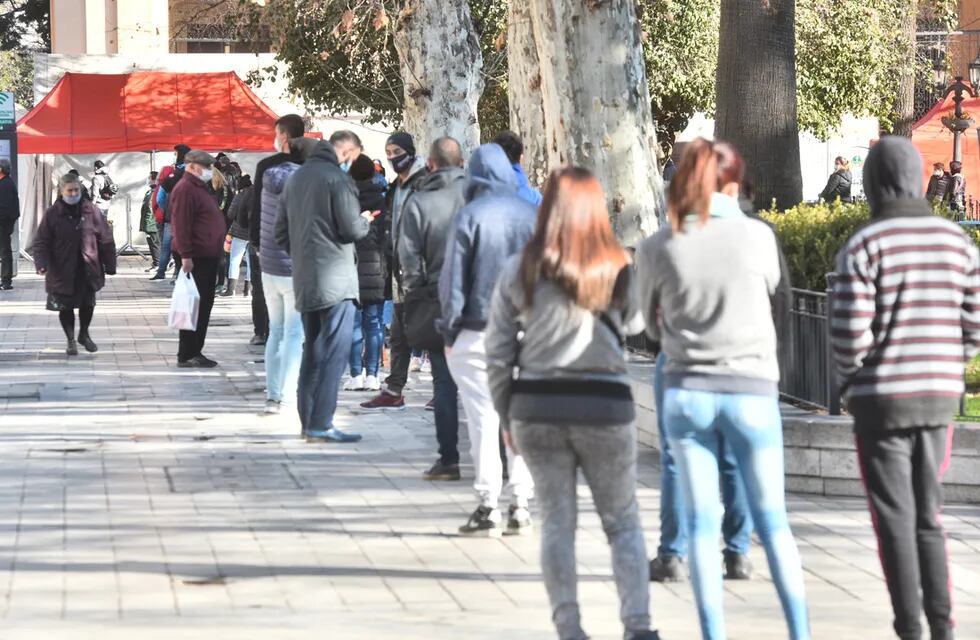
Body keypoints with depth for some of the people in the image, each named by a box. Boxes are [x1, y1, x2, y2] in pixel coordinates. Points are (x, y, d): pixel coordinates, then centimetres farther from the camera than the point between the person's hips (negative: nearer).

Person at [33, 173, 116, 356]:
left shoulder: (91, 212, -2)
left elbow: (105, 240, 3)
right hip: (63, 270, -2)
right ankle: (71, 340, 23)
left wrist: (109, 265, 3)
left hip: (87, 270, 2)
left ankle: (84, 334, 36)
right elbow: (41, 242, -7)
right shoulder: (52, 214, -7)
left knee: (88, 303, 13)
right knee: (65, 306, 6)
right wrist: (42, 263, -22)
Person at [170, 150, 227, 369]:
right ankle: (187, 356, -5)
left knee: (204, 306, 12)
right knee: (195, 306, -8)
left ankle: (195, 352, 17)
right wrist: (186, 256, -25)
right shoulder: (185, 189, -14)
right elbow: (181, 224, -21)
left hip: (208, 257, 10)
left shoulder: (200, 187, 19)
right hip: (195, 258, -10)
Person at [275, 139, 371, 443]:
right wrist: (365, 221, 6)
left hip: (304, 279, 8)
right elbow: (351, 229, -14)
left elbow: (281, 232, 17)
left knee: (313, 350, 15)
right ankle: (321, 423, -12)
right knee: (335, 351, -7)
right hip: (335, 277, -8)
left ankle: (308, 421, 16)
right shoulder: (337, 179, -10)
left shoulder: (294, 180, 14)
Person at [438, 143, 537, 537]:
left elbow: (453, 279, -5)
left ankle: (488, 507, 0)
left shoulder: (470, 216, -7)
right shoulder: (533, 215, 2)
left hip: (478, 332, -3)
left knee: (483, 419, 1)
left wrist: (450, 331, 4)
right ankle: (520, 504, 7)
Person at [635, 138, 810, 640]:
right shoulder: (756, 235, -9)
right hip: (751, 390, -1)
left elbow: (653, 325, 9)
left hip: (687, 391, 1)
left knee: (702, 523, 6)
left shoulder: (656, 249, -5)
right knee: (772, 520, 9)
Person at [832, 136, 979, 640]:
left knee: (895, 522, 2)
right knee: (927, 517, 16)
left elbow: (849, 335, -16)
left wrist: (849, 375, 5)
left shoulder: (862, 248, -12)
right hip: (940, 398, 4)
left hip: (881, 400, -4)